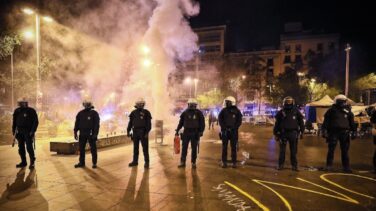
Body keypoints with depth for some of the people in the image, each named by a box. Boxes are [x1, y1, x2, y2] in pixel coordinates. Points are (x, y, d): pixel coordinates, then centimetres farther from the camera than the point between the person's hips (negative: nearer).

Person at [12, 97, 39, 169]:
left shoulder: (31, 111, -5)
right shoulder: (17, 111, 9)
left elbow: (36, 121, -7)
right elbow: (14, 122, 17)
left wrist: (33, 131, -14)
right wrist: (13, 131, 10)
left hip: (28, 132, -5)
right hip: (20, 132, 5)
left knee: (29, 147, -7)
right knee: (21, 148, 9)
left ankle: (32, 162, 2)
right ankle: (23, 162, 21)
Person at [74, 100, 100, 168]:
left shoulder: (94, 113, -2)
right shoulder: (80, 113, 9)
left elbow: (97, 124, -6)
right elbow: (77, 123, 11)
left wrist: (95, 134, -14)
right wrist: (75, 132, 3)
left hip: (91, 134, -4)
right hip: (82, 134, 4)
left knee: (93, 149, 3)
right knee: (81, 148, 9)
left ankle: (94, 163, 12)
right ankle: (81, 162, 20)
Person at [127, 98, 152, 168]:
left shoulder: (146, 112, -3)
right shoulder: (133, 112, 9)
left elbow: (149, 123, -7)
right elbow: (130, 122, 13)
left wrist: (147, 132, -15)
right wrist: (128, 131, 7)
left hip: (143, 132, -4)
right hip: (135, 132, 4)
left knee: (145, 148, 0)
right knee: (135, 147, 11)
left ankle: (146, 162, 8)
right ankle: (135, 161, 21)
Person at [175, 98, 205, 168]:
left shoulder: (198, 113, 0)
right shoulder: (185, 113, 4)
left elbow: (202, 123, 1)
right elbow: (181, 122, 10)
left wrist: (201, 131, -8)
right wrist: (177, 130, 7)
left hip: (195, 133, -1)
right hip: (186, 133, 1)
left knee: (194, 149, 5)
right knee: (184, 148, 3)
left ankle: (193, 163, 15)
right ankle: (182, 162, 11)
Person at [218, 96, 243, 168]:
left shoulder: (237, 111, 2)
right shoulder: (223, 110, 3)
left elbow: (239, 121, 1)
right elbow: (220, 119, 0)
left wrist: (234, 128, -11)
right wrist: (224, 127, -11)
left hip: (233, 131, -1)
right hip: (225, 131, 1)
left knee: (234, 147, 2)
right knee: (224, 147, 3)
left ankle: (234, 162, 9)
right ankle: (224, 162, 9)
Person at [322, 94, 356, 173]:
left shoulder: (348, 110, 10)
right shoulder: (332, 110, 0)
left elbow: (352, 122, 16)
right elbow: (326, 121, 0)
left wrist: (353, 131, 11)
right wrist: (324, 131, -5)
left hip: (344, 133, 3)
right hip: (333, 132, -3)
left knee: (345, 151, 6)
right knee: (331, 150, 1)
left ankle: (346, 167, 13)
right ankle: (329, 166, 9)